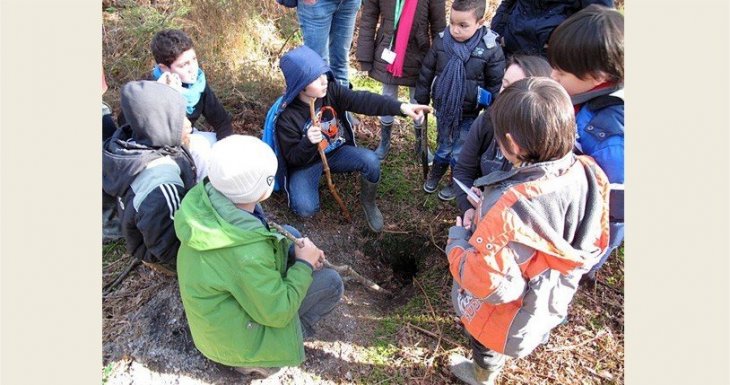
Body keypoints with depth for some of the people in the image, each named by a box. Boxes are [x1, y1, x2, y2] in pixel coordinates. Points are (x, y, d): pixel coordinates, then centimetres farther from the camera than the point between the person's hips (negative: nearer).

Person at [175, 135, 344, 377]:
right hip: (231, 337, -7)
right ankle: (257, 357, 7)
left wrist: (297, 248, -7)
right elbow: (278, 314, -25)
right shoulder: (246, 254, -40)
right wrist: (304, 265, -14)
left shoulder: (204, 196, -18)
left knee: (290, 235, 8)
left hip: (216, 304, 7)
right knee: (331, 283, -6)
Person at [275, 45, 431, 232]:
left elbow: (362, 100, -29)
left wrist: (400, 107, -44)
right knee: (306, 209, -26)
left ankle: (368, 201, 5)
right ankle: (309, 182, 12)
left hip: (336, 152, 3)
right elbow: (292, 157, -17)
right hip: (305, 163, -3)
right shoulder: (286, 116, -22)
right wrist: (308, 142, -40)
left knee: (371, 160, -26)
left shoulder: (331, 90, -14)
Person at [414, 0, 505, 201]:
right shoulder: (441, 41, -10)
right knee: (443, 144, 21)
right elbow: (426, 73, 1)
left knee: (460, 151, 11)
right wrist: (421, 101, 6)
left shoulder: (490, 49, -18)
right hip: (442, 107, 3)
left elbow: (497, 85, -8)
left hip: (469, 113, -2)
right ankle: (436, 171, 47)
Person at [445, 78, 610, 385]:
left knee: (488, 346, 30)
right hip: (551, 299, 7)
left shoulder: (507, 208, -43)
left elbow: (488, 285, -37)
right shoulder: (589, 173, -20)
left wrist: (457, 239, -21)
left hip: (508, 312, -6)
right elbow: (594, 245, -2)